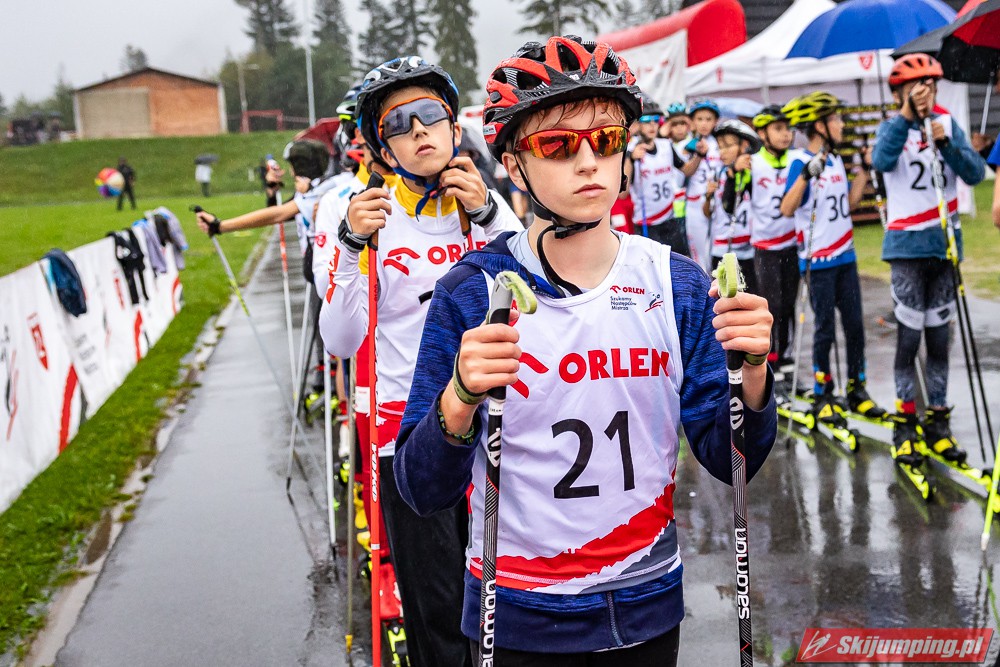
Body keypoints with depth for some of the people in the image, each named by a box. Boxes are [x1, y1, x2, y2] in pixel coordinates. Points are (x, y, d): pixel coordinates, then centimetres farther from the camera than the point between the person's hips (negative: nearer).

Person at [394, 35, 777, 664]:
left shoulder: (679, 284, -5)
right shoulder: (471, 291, -12)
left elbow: (728, 460, -3)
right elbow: (424, 491, -13)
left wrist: (752, 374, -22)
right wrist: (460, 399, -32)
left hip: (648, 610, 3)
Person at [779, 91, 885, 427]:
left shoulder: (836, 159, 10)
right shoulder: (801, 161, -13)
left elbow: (849, 203, 17)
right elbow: (786, 209, -23)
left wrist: (864, 172, 10)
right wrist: (807, 174, -33)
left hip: (845, 257, 7)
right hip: (818, 260, -7)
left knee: (854, 324, 9)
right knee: (825, 329, 0)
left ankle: (857, 390, 22)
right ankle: (822, 397, 12)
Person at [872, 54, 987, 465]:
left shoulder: (948, 125, 7)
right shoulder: (893, 127, 0)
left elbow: (975, 174, -3)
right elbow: (882, 161, -22)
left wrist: (947, 144, -17)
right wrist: (907, 114, -28)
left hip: (944, 243, 3)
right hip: (907, 245, -3)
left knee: (939, 335, 9)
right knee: (909, 335, -4)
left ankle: (937, 422, 18)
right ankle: (905, 424, 6)